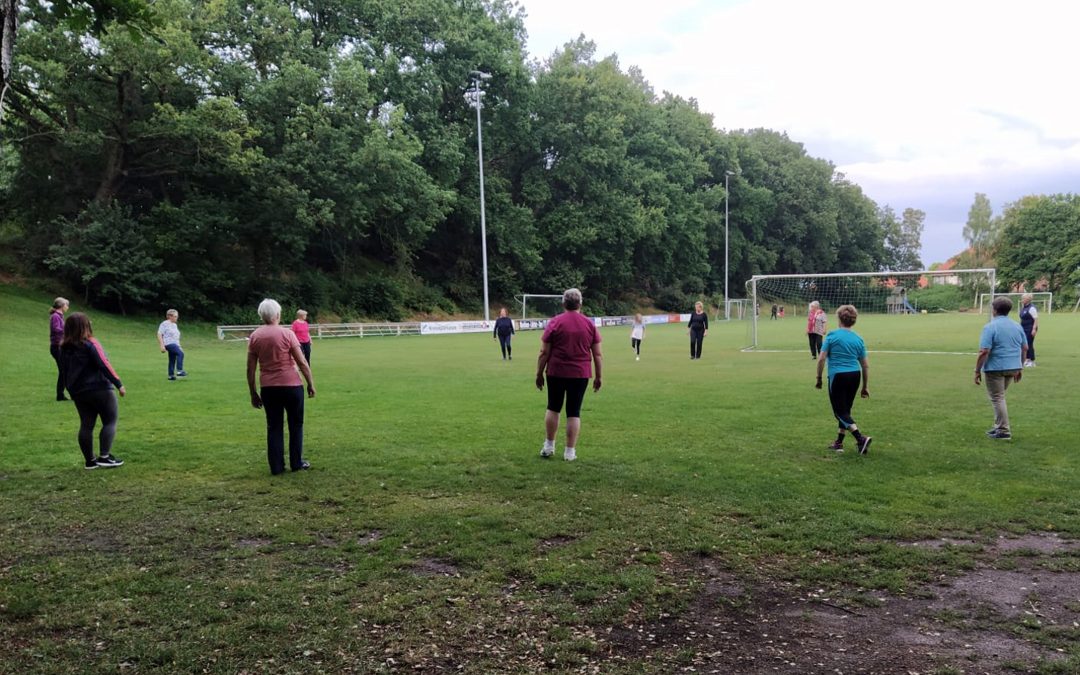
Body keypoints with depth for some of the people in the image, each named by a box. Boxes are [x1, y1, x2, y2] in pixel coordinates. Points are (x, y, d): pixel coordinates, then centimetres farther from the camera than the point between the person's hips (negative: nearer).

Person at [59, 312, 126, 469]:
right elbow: (104, 365, -17)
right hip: (99, 390, -7)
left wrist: (71, 390, 23)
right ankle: (104, 457, -5)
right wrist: (118, 384, -14)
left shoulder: (64, 348, 9)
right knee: (110, 421, 2)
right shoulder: (91, 344, -12)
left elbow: (64, 370, 15)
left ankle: (90, 460, 13)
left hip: (78, 393, 7)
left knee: (86, 425, 10)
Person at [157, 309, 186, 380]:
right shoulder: (165, 324, -6)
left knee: (172, 360, 9)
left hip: (175, 344, 9)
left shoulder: (174, 325, 19)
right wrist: (162, 346, -17)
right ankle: (179, 371, -28)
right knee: (180, 353, -26)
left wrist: (179, 347, 24)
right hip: (169, 344, -9)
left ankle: (171, 375, 15)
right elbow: (159, 335, -10)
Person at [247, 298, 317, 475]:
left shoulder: (254, 336, 1)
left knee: (274, 427, 11)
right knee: (296, 425, 12)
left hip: (268, 388, 3)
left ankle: (276, 466, 11)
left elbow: (250, 369, 2)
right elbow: (302, 363, -10)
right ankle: (296, 463, 17)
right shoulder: (287, 334, -9)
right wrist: (311, 384, 0)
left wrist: (253, 393, 9)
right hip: (291, 386, -3)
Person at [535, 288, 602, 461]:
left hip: (556, 373, 0)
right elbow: (597, 354, 2)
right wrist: (598, 377, 10)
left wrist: (539, 374, 4)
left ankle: (549, 446, 20)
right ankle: (570, 452, 7)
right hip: (580, 374, 1)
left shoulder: (554, 323, -4)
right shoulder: (590, 324, 1)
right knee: (574, 412, 6)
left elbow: (544, 352, -5)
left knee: (553, 408, 16)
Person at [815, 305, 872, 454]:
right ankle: (839, 443, 26)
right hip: (854, 376, 5)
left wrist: (819, 378, 2)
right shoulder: (858, 339, 6)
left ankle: (861, 439, -15)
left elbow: (821, 359, -10)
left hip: (837, 376, -5)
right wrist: (866, 386, 17)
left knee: (840, 412, 1)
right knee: (845, 410, 17)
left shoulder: (832, 336, -7)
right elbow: (865, 366, 9)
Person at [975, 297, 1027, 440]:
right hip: (1012, 368, 7)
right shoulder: (1017, 326, 8)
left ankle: (1004, 431, 2)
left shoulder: (990, 327, -13)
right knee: (999, 396, 21)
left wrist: (977, 371, -12)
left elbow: (984, 352, -19)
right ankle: (999, 426, 23)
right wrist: (1020, 368, 21)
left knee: (997, 398, 2)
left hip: (995, 368, -7)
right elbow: (1025, 348, 13)